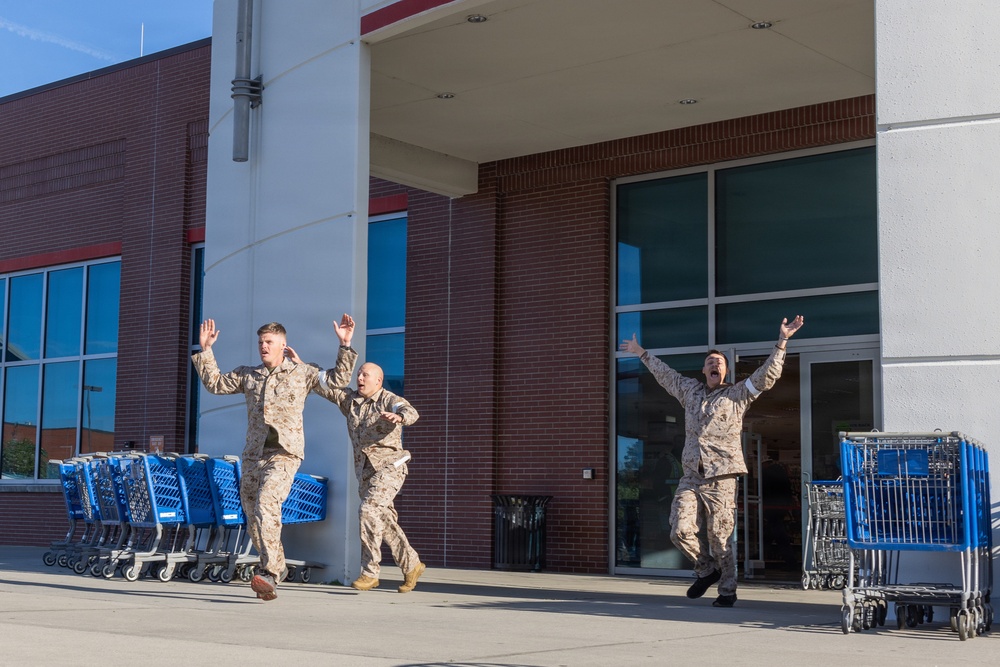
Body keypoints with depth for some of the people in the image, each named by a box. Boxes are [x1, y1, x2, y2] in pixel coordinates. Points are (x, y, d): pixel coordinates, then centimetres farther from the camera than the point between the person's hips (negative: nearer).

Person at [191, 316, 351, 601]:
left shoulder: (302, 373, 7)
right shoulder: (247, 375, 17)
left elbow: (338, 380, 5)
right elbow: (214, 383, 21)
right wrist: (205, 350, 15)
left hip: (284, 454, -5)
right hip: (253, 455, 6)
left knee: (266, 506, -26)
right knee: (253, 517, 8)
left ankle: (269, 574, -33)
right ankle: (277, 566, 26)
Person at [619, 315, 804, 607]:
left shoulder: (737, 394, 6)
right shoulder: (690, 390, 18)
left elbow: (767, 375, -4)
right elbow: (665, 374, 33)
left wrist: (782, 342, -12)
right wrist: (642, 353, 41)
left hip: (721, 479, -4)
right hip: (690, 477, 4)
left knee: (720, 539, -3)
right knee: (680, 531, -7)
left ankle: (727, 591, 9)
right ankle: (706, 569, 18)